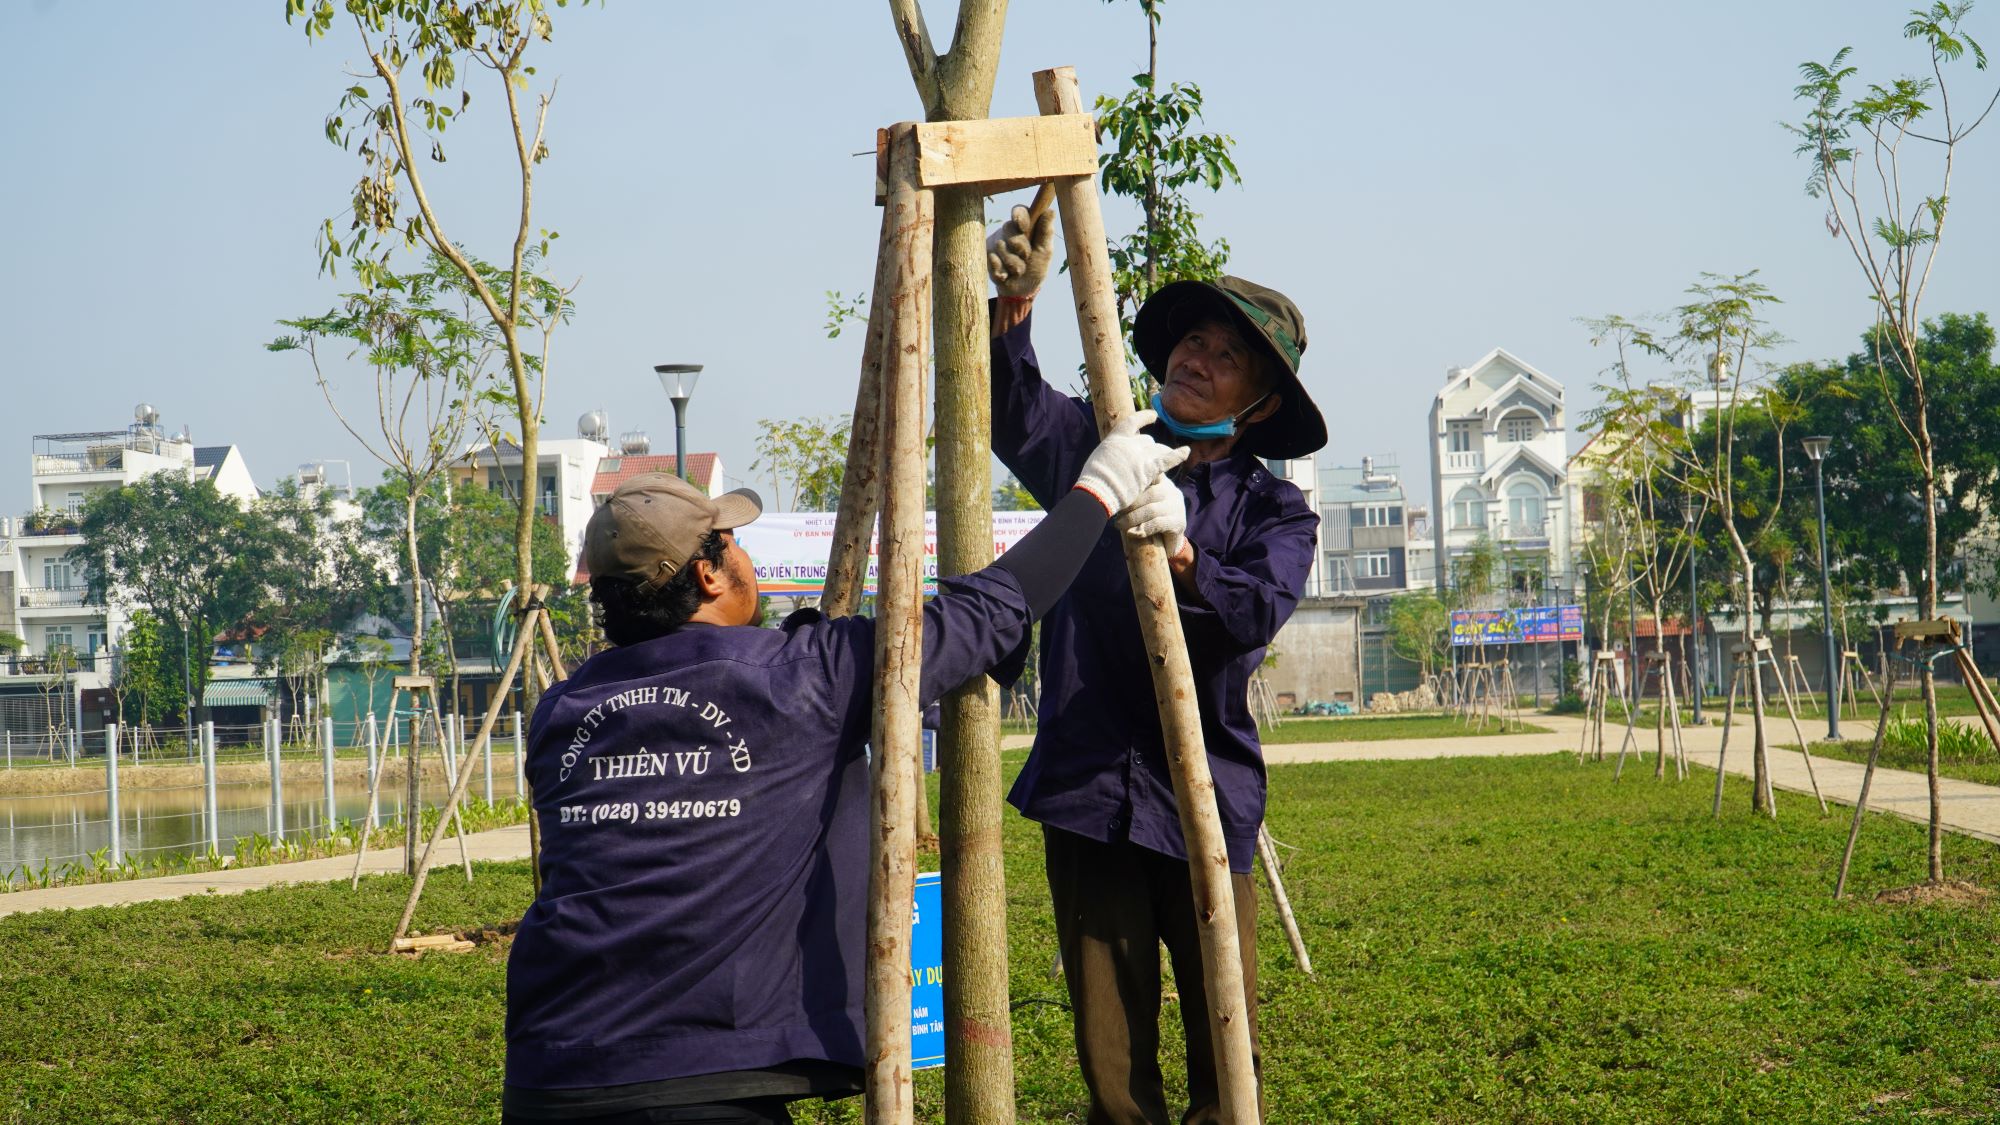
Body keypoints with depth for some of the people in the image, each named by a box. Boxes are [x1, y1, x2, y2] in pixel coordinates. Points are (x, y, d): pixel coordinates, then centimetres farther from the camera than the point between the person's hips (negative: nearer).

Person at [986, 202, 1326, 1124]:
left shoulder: (1273, 508, 5)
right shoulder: (1099, 449, 12)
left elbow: (1257, 611, -14)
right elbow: (1013, 413, -6)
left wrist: (1184, 557, -33)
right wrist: (1013, 306, -22)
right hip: (1087, 790, 1)